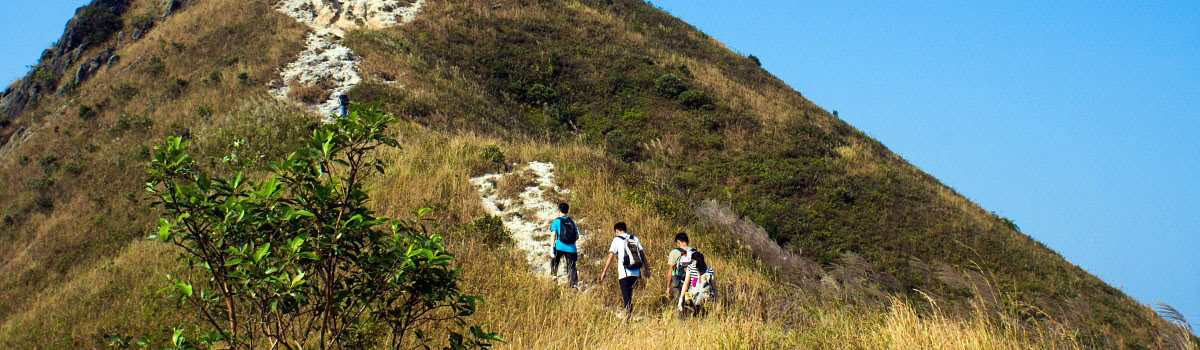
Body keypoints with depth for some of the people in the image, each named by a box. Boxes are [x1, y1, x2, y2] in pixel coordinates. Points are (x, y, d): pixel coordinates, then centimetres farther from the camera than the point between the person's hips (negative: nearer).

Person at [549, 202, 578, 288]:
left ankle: (554, 274, 9)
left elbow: (554, 235, -4)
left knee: (554, 260, 25)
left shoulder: (557, 221, 4)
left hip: (560, 247, -2)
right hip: (571, 248, 2)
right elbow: (577, 237, 13)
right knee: (571, 266, 2)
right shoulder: (572, 221, 14)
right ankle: (574, 283, -13)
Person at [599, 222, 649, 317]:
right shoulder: (635, 239, 11)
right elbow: (642, 254, 10)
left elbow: (611, 257, -6)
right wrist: (646, 268, 16)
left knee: (626, 295, -2)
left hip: (624, 273, -4)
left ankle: (629, 314, -11)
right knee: (629, 292, 21)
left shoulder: (617, 240, -1)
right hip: (636, 273, 5)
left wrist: (604, 271, -2)